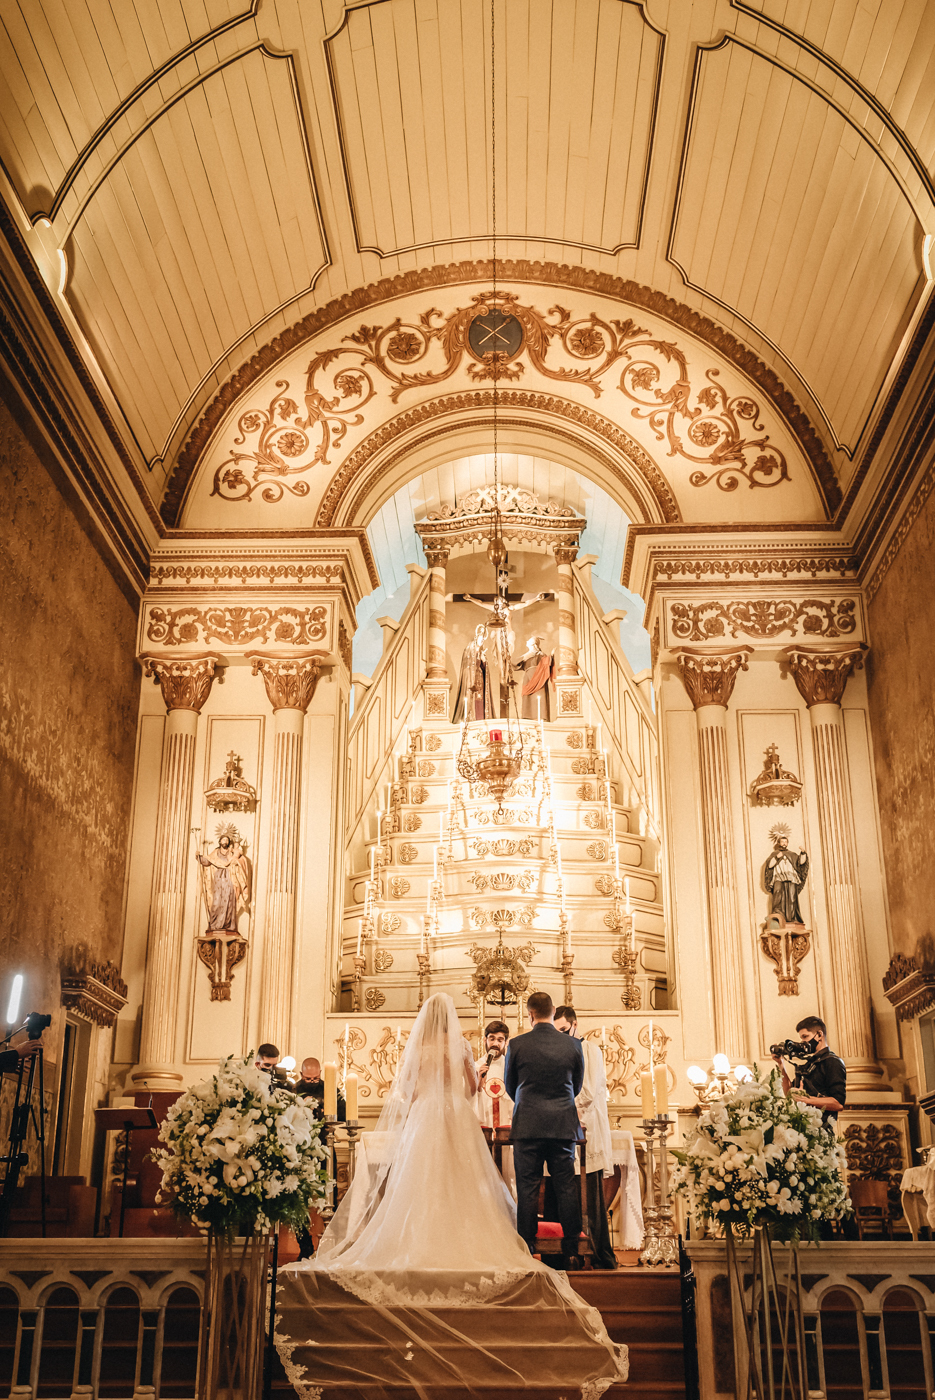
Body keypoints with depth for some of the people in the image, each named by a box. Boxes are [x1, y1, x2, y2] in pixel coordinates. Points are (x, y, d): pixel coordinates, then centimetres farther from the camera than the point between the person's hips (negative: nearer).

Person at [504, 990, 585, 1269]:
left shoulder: (517, 1045, -5)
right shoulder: (572, 1045, 0)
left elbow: (509, 1085, 9)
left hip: (528, 1124, -2)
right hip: (564, 1125, 2)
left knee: (527, 1189, 3)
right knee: (566, 1187, 6)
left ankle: (527, 1250, 5)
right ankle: (571, 1252, 8)